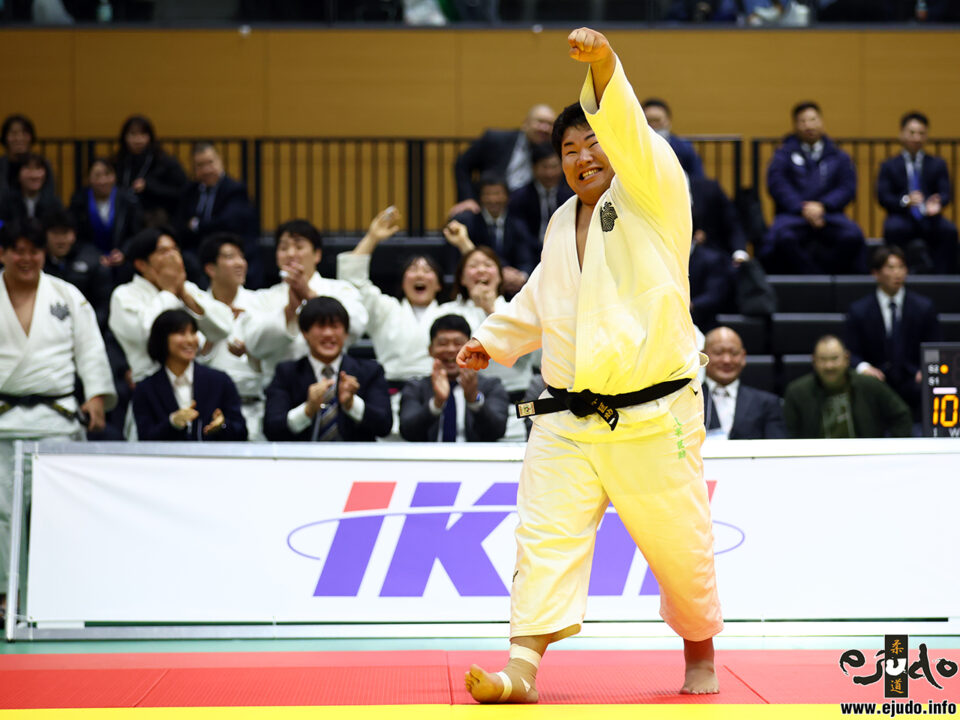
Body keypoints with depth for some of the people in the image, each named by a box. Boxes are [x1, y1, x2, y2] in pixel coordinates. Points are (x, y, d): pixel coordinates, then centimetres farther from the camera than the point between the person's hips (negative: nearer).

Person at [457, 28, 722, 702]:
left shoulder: (654, 196, -4)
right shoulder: (562, 225, 15)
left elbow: (632, 134, -24)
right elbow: (539, 303, 29)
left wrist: (604, 66, -38)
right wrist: (492, 341, 17)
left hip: (653, 417, -5)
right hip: (568, 416, 5)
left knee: (679, 545, 7)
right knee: (546, 534, -9)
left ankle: (700, 650, 32)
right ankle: (522, 669, -14)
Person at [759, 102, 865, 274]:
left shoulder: (839, 157, 19)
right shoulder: (784, 155, 15)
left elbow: (847, 188, 7)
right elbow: (777, 184, 1)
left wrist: (821, 205, -11)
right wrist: (803, 208, -13)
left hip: (828, 213, 1)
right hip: (792, 213, -1)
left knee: (853, 236, -31)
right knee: (782, 236, -37)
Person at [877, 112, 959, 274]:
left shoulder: (937, 164, 18)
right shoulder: (889, 166, 13)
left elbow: (945, 193, 5)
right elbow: (883, 197, -1)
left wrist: (937, 204, -20)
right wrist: (905, 201, -22)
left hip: (930, 219, 1)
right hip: (902, 218, -1)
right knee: (893, 229, -36)